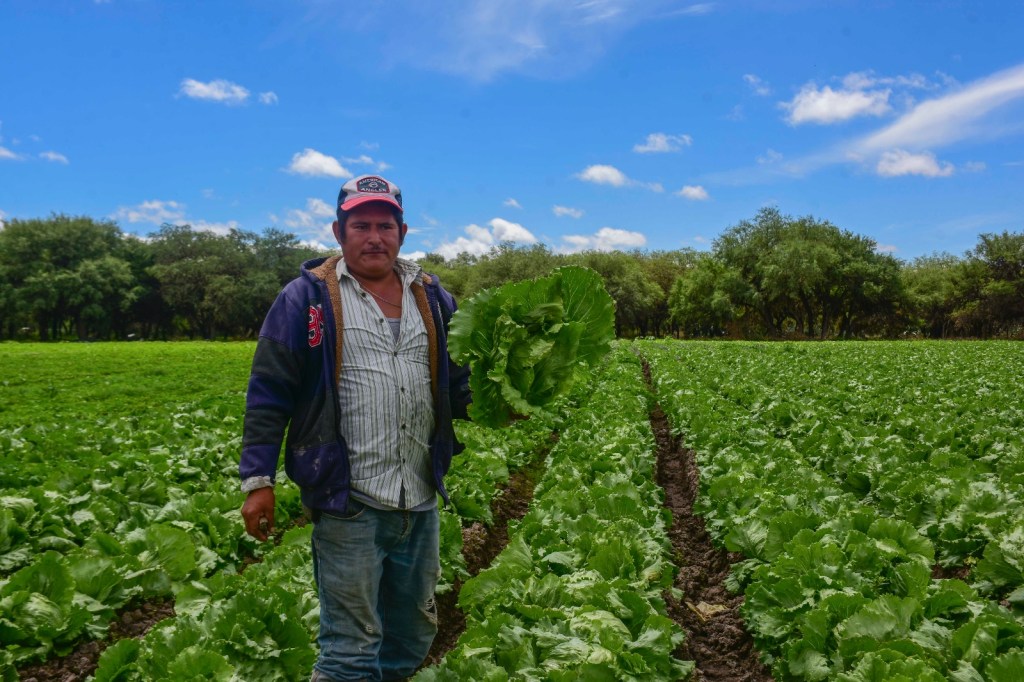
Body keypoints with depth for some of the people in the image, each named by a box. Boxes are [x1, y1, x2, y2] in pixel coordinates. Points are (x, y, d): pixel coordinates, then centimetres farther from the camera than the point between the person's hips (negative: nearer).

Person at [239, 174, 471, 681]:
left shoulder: (431, 298, 11)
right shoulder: (307, 298, -3)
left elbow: (457, 382, 16)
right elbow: (268, 393, -4)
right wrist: (258, 480, -8)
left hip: (420, 502, 5)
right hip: (349, 504, -5)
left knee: (413, 637, 20)